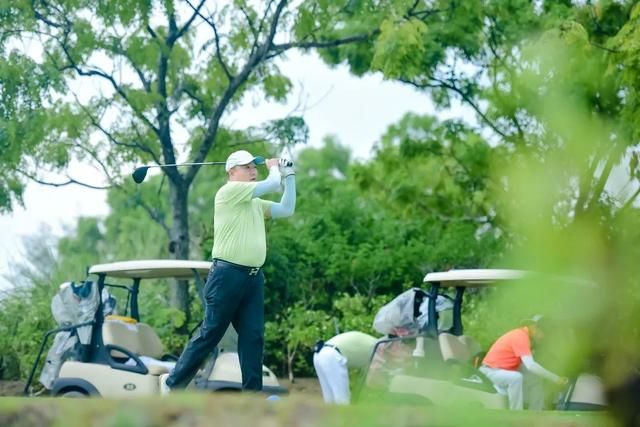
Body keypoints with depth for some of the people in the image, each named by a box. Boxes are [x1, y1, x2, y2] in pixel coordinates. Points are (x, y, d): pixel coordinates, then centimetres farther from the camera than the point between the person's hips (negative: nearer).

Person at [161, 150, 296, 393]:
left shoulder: (255, 203, 20)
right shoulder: (229, 191, -6)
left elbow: (287, 209, 18)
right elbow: (272, 184, -9)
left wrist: (288, 175, 18)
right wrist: (274, 167, 11)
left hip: (254, 277, 8)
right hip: (228, 275, -8)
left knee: (253, 337, 0)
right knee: (210, 333, -3)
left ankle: (252, 394, 0)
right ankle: (173, 381, 10)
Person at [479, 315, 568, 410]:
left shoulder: (522, 334, 8)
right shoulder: (521, 337, -23)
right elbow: (530, 365, -32)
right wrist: (555, 378, -31)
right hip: (490, 371, -11)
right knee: (516, 377, -36)